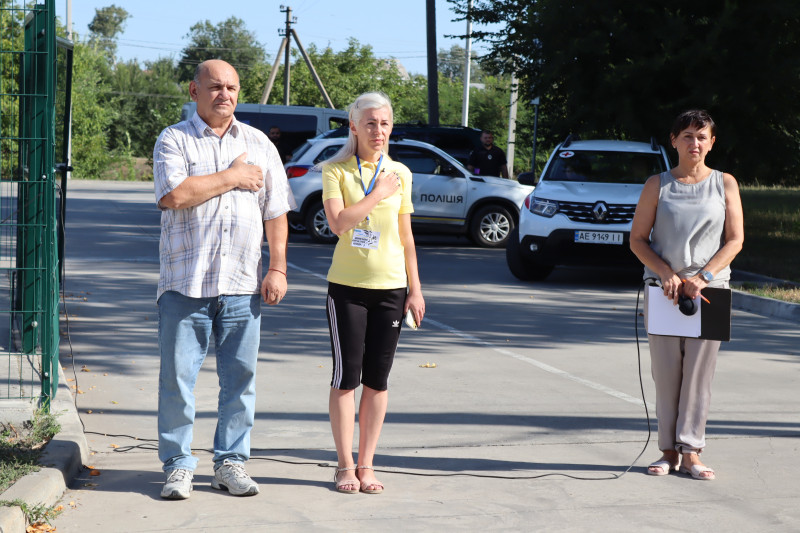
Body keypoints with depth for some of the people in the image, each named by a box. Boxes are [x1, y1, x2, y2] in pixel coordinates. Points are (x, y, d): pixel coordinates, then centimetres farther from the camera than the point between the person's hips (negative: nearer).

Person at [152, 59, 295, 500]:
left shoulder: (259, 144, 14)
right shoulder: (173, 141, 2)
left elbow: (276, 212, 14)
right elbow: (173, 195, -15)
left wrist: (277, 268, 5)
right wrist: (232, 177, -7)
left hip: (243, 282, 3)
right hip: (185, 281, -3)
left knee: (240, 376, 5)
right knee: (178, 376, -1)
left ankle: (230, 463, 15)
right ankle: (177, 466, 9)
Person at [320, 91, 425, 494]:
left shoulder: (400, 174, 9)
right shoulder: (335, 170, -1)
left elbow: (405, 237, 12)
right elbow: (338, 223, -15)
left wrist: (415, 289, 9)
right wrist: (377, 194, -11)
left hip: (390, 287, 3)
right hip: (347, 285, -3)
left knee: (377, 379, 4)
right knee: (346, 377, -2)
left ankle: (366, 465, 12)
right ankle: (345, 466, 6)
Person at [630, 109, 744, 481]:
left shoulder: (724, 184, 6)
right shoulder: (657, 185, 6)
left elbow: (735, 240, 3)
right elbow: (637, 239, 4)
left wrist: (702, 277, -10)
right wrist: (667, 274, -11)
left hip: (709, 289, 0)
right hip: (663, 289, 0)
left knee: (699, 373, -2)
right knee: (665, 373, 1)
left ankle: (691, 452, 2)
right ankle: (669, 451, 8)